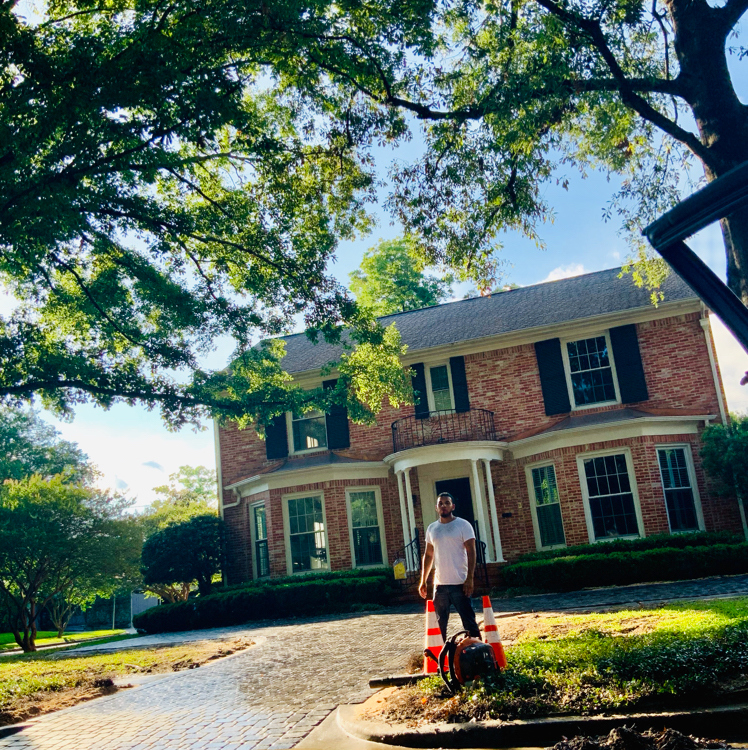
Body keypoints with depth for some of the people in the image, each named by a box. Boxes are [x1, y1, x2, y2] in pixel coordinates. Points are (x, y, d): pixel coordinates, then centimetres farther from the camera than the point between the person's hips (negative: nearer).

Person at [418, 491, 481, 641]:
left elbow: (471, 553, -7)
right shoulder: (431, 528, 11)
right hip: (439, 584, 5)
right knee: (440, 623, 12)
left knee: (469, 621, -2)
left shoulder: (463, 525, -2)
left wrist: (469, 579, -15)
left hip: (459, 584, -5)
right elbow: (428, 555, 17)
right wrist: (423, 581, 13)